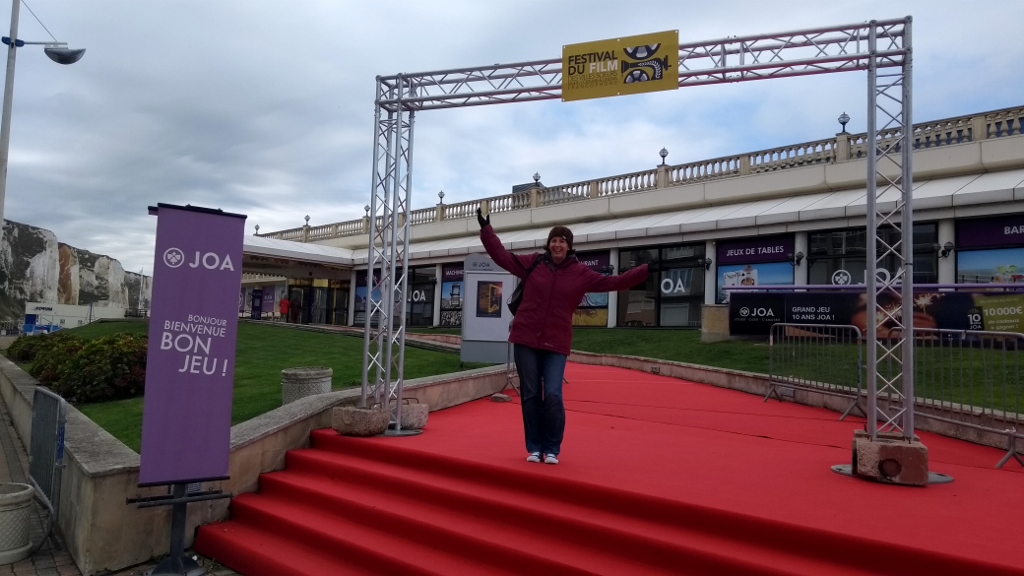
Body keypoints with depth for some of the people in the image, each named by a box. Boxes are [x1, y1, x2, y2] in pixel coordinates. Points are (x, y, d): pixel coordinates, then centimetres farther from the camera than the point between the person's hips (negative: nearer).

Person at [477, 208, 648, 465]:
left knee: (552, 396, -9)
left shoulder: (580, 273, 3)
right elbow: (502, 256, 7)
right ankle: (534, 448, 19)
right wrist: (486, 230, 4)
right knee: (530, 395, 6)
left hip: (556, 344, -1)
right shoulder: (533, 262, 4)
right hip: (525, 340, 1)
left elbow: (613, 282, 3)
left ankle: (552, 450, 9)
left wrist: (646, 270, -2)